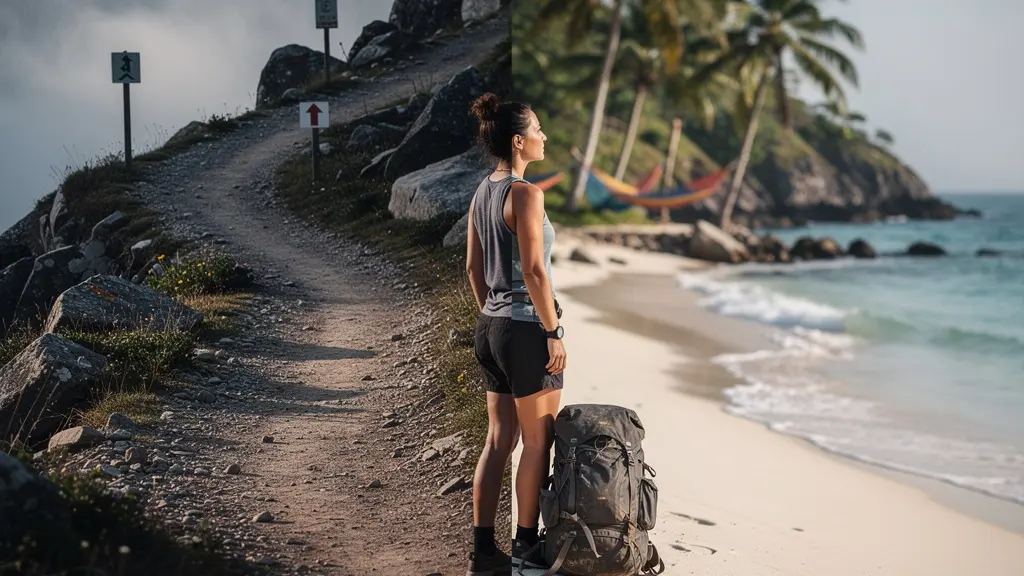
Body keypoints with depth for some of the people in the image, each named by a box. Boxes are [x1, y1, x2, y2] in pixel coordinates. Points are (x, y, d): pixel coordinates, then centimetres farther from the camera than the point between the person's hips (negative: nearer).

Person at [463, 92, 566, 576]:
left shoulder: (482, 192, 9)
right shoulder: (525, 193, -16)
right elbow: (534, 270, -20)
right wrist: (553, 332, -15)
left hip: (491, 325, 8)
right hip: (527, 327, -8)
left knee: (499, 440, 12)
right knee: (537, 442, 5)